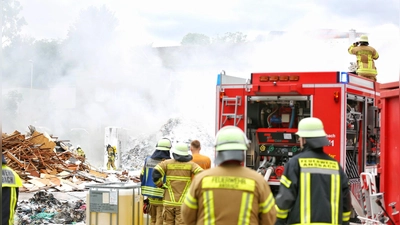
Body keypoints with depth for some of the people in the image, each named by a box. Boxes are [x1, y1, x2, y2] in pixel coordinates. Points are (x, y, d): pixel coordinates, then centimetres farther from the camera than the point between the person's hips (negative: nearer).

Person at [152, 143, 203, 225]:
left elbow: (155, 174, -12)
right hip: (183, 203, -1)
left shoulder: (167, 163, 1)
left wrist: (161, 185, 4)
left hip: (169, 202, 1)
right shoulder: (190, 165, 0)